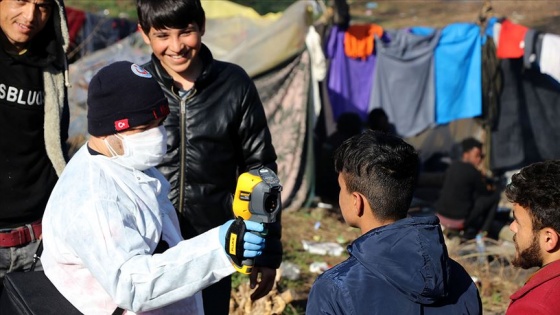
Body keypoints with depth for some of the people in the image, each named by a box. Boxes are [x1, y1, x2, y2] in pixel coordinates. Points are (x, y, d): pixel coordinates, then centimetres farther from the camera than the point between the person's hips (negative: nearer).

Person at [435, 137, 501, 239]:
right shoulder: (472, 171, -16)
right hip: (459, 219, -8)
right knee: (495, 194, 4)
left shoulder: (452, 166, 7)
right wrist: (491, 188, 19)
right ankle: (483, 232, 10)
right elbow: (485, 192, -1)